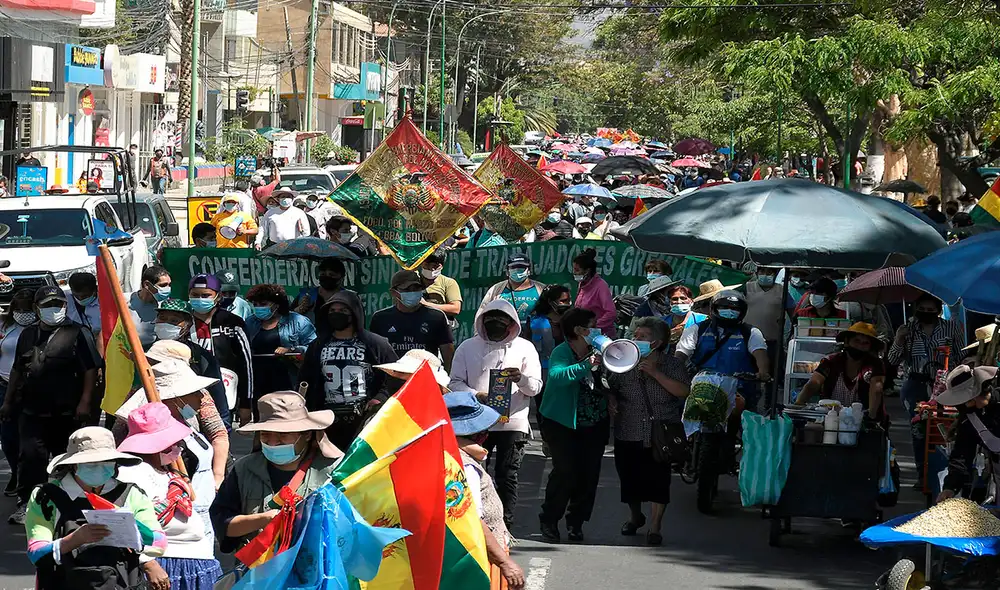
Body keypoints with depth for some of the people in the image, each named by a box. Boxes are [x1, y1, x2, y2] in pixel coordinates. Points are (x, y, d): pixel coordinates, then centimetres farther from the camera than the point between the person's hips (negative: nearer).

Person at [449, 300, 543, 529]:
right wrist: (474, 396, -14)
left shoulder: (524, 348, 8)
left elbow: (536, 387, 3)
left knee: (507, 476, -1)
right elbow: (455, 382, 5)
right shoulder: (468, 347, 11)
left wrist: (521, 379, -19)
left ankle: (504, 525, 4)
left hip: (512, 422, -1)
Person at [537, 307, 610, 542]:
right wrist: (586, 365, -38)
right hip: (564, 424, -5)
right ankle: (549, 520, 7)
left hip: (595, 425, 6)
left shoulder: (597, 352, 5)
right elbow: (557, 375, -32)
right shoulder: (562, 352, -12)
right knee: (566, 471, -11)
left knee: (589, 473, 4)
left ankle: (575, 522, 19)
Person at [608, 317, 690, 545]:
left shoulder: (671, 364, -1)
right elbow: (611, 387, 15)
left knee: (658, 479, -6)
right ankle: (635, 516, 37)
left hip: (660, 433, -3)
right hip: (628, 433, 3)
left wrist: (655, 373, -18)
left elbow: (683, 391, -14)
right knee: (629, 476, 11)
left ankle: (655, 526, 5)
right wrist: (611, 401, -7)